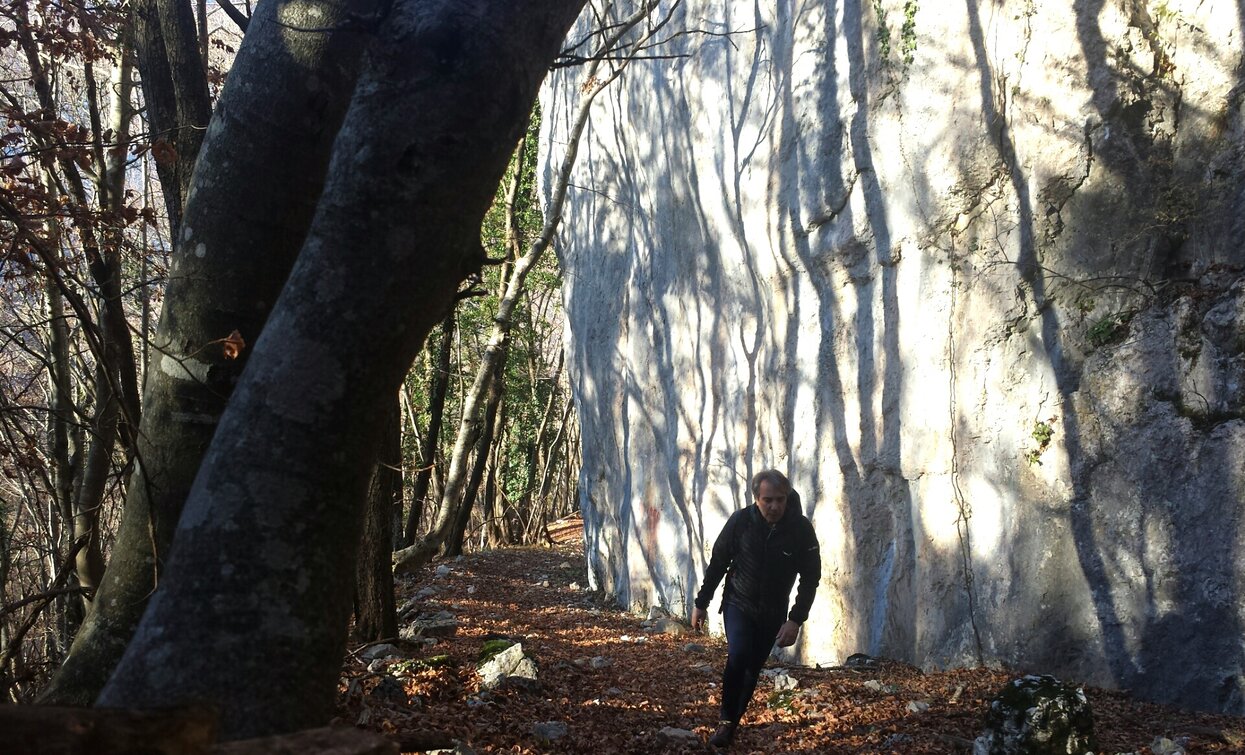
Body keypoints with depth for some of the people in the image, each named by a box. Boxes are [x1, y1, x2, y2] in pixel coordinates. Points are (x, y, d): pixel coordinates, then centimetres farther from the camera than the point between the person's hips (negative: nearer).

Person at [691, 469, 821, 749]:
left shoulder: (801, 529, -17)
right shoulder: (740, 521, -17)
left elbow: (810, 578, -10)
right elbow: (718, 562, -5)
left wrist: (796, 620, -17)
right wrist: (701, 603, -1)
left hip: (772, 612, 1)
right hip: (738, 603, -1)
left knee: (753, 668, 7)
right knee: (738, 655, -23)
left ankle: (732, 724, 26)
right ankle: (726, 719, -6)